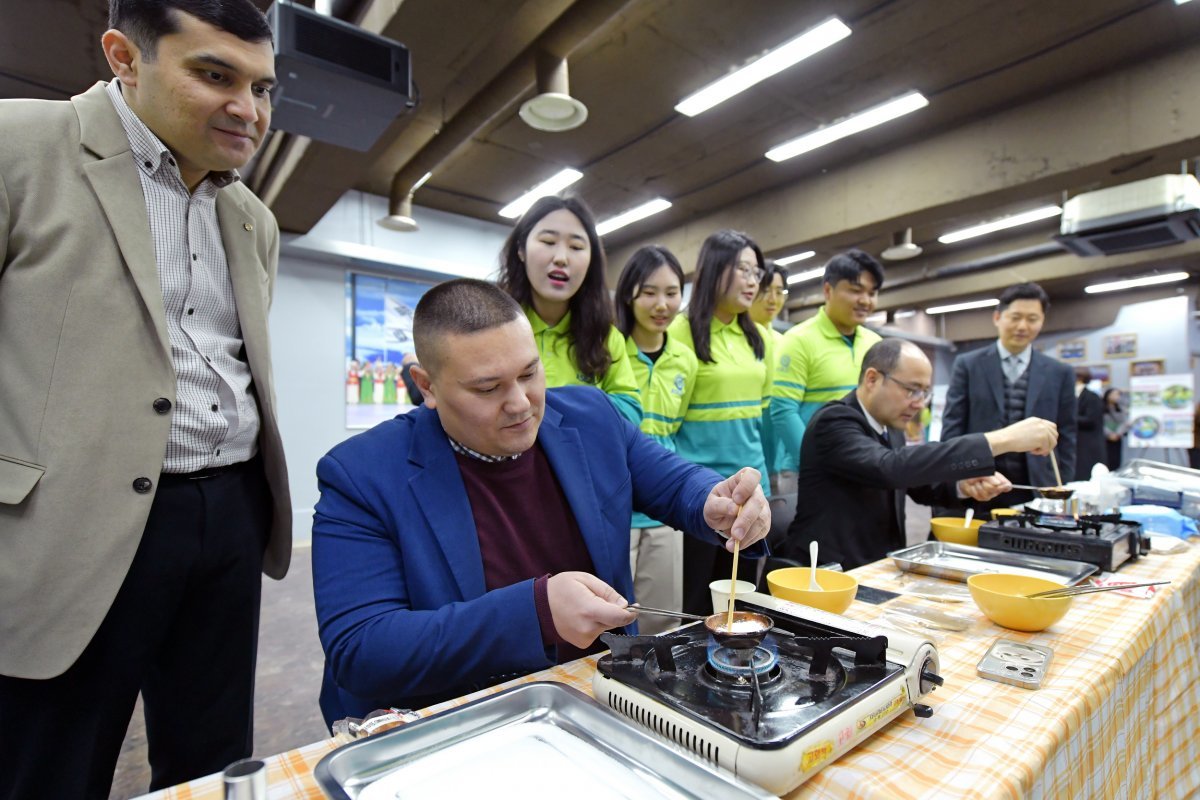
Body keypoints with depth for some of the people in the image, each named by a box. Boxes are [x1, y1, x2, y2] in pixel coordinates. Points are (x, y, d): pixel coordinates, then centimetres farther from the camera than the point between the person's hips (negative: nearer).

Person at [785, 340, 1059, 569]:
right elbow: (891, 468, -35)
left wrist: (963, 483, -2)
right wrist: (1001, 440, -32)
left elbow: (917, 484, 19)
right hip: (830, 574, -8)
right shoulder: (834, 421, -19)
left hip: (879, 566, 9)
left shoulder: (890, 427, 8)